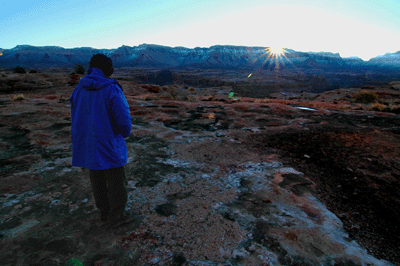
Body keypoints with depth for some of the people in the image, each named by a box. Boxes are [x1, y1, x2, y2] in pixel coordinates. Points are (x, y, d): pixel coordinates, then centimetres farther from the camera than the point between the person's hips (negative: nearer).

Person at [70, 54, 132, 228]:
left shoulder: (79, 89, 1)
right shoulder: (112, 90, -18)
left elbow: (76, 117, 8)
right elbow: (123, 118, -19)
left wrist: (86, 136, 17)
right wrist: (125, 133, 2)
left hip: (87, 145, 7)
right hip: (108, 145, -6)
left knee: (97, 181, 19)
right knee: (116, 181, 10)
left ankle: (104, 213, 35)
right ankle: (115, 217, 23)